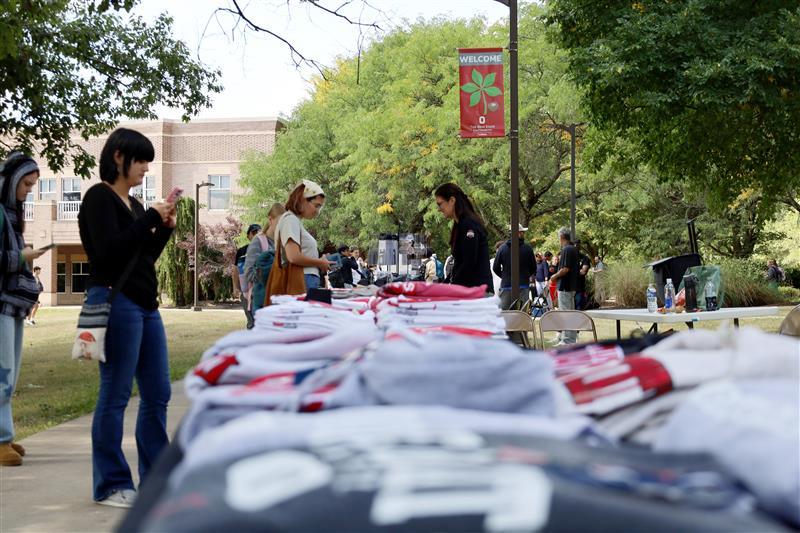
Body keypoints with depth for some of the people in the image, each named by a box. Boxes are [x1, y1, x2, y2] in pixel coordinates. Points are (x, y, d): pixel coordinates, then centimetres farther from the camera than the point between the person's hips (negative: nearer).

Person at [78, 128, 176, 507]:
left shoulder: (132, 203, 17)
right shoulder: (99, 198, -7)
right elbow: (109, 250, -18)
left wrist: (165, 228, 6)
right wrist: (150, 218, -13)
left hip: (145, 304, 9)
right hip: (115, 301, -9)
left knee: (158, 393, 11)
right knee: (115, 396, -3)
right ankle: (110, 486, 6)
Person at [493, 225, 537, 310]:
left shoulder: (502, 248, 1)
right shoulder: (527, 248, -2)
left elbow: (495, 268, 3)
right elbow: (533, 268, 5)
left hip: (506, 285, 1)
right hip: (523, 285, -1)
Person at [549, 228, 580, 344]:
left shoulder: (566, 250, -17)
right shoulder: (574, 249, 13)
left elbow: (565, 269, -23)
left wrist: (555, 276, -8)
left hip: (565, 286, -10)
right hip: (572, 286, 10)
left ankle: (567, 340, -6)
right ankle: (573, 339, 20)